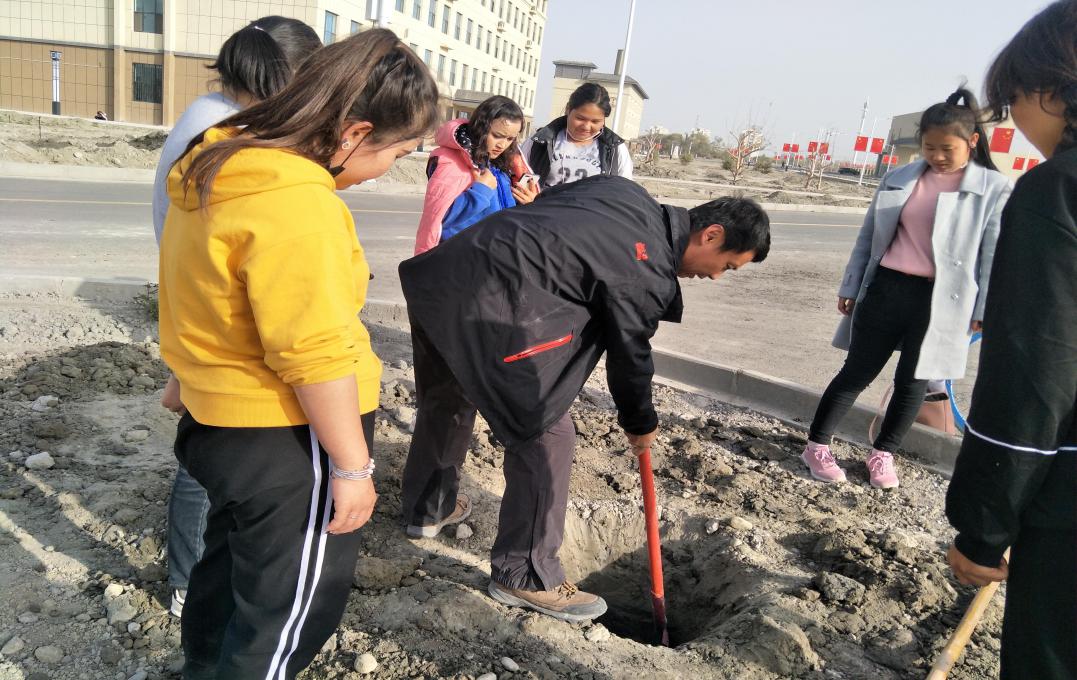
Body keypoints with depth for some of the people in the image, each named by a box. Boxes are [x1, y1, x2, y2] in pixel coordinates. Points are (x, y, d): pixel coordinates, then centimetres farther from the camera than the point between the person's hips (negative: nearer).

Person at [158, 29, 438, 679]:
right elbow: (317, 357, -26)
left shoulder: (222, 161, 4)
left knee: (230, 568, 28)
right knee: (292, 609, 9)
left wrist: (192, 381, 26)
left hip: (219, 419, 10)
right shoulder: (296, 202, -27)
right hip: (284, 440, -10)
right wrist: (352, 466, -17)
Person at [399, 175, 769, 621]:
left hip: (443, 268, 10)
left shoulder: (626, 192, 13)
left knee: (444, 402, 26)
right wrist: (641, 425, 20)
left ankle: (428, 507, 48)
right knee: (546, 434, -1)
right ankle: (524, 576, 11)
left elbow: (540, 203, 21)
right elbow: (629, 357, 1)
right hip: (493, 304, -10)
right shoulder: (648, 273, -9)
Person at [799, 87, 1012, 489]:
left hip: (941, 302, -1)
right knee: (857, 371, 6)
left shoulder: (994, 189, -1)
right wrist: (850, 287, 10)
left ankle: (882, 454, 27)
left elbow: (994, 253, -2)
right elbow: (869, 235, 11)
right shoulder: (899, 179, 7)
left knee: (913, 382, 9)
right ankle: (817, 447, 15)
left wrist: (984, 311, -6)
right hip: (886, 289, 1)